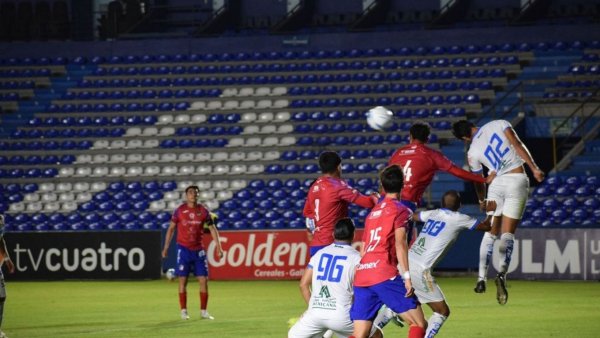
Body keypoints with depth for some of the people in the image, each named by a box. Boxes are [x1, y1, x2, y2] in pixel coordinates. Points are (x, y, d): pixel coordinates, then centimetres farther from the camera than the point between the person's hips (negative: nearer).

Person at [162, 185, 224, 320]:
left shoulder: (203, 211, 3)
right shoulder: (180, 210, -1)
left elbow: (212, 229, 7)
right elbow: (171, 228, 6)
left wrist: (218, 247, 0)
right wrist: (166, 247, 2)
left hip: (198, 250, 2)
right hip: (183, 249, -2)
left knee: (204, 280, -2)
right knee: (183, 280, -2)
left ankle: (203, 311, 6)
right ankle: (183, 311, 5)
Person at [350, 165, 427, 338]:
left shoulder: (373, 212, 24)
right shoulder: (400, 210, 4)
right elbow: (400, 243, -10)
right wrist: (407, 276, -15)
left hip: (361, 276, 7)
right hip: (384, 274, -7)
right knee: (419, 323, -3)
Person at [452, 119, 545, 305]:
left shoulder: (473, 152, 7)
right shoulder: (500, 124, 3)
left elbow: (478, 181, 17)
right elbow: (518, 146, -7)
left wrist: (482, 201, 35)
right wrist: (534, 168, -7)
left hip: (496, 183, 1)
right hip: (517, 179, -1)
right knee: (508, 233, 0)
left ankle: (482, 276, 8)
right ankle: (502, 273, -20)